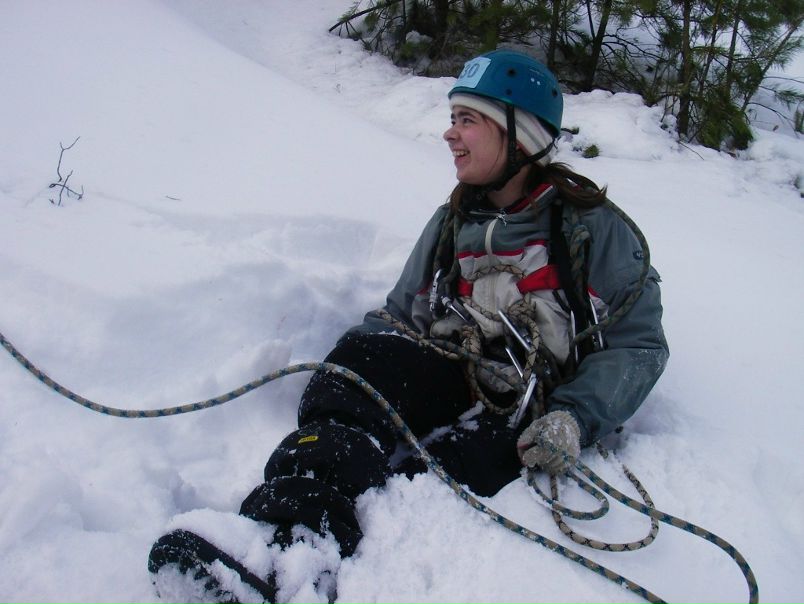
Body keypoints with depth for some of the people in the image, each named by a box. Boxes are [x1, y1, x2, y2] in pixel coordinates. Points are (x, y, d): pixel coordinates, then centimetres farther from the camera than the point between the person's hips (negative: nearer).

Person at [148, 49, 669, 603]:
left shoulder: (593, 228, 2)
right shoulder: (452, 224, 16)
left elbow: (640, 344, -1)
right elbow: (402, 312, 19)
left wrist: (574, 419, -18)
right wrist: (362, 357, -5)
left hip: (528, 420, -3)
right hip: (452, 385, 3)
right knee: (370, 350, -29)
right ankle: (297, 529, -50)